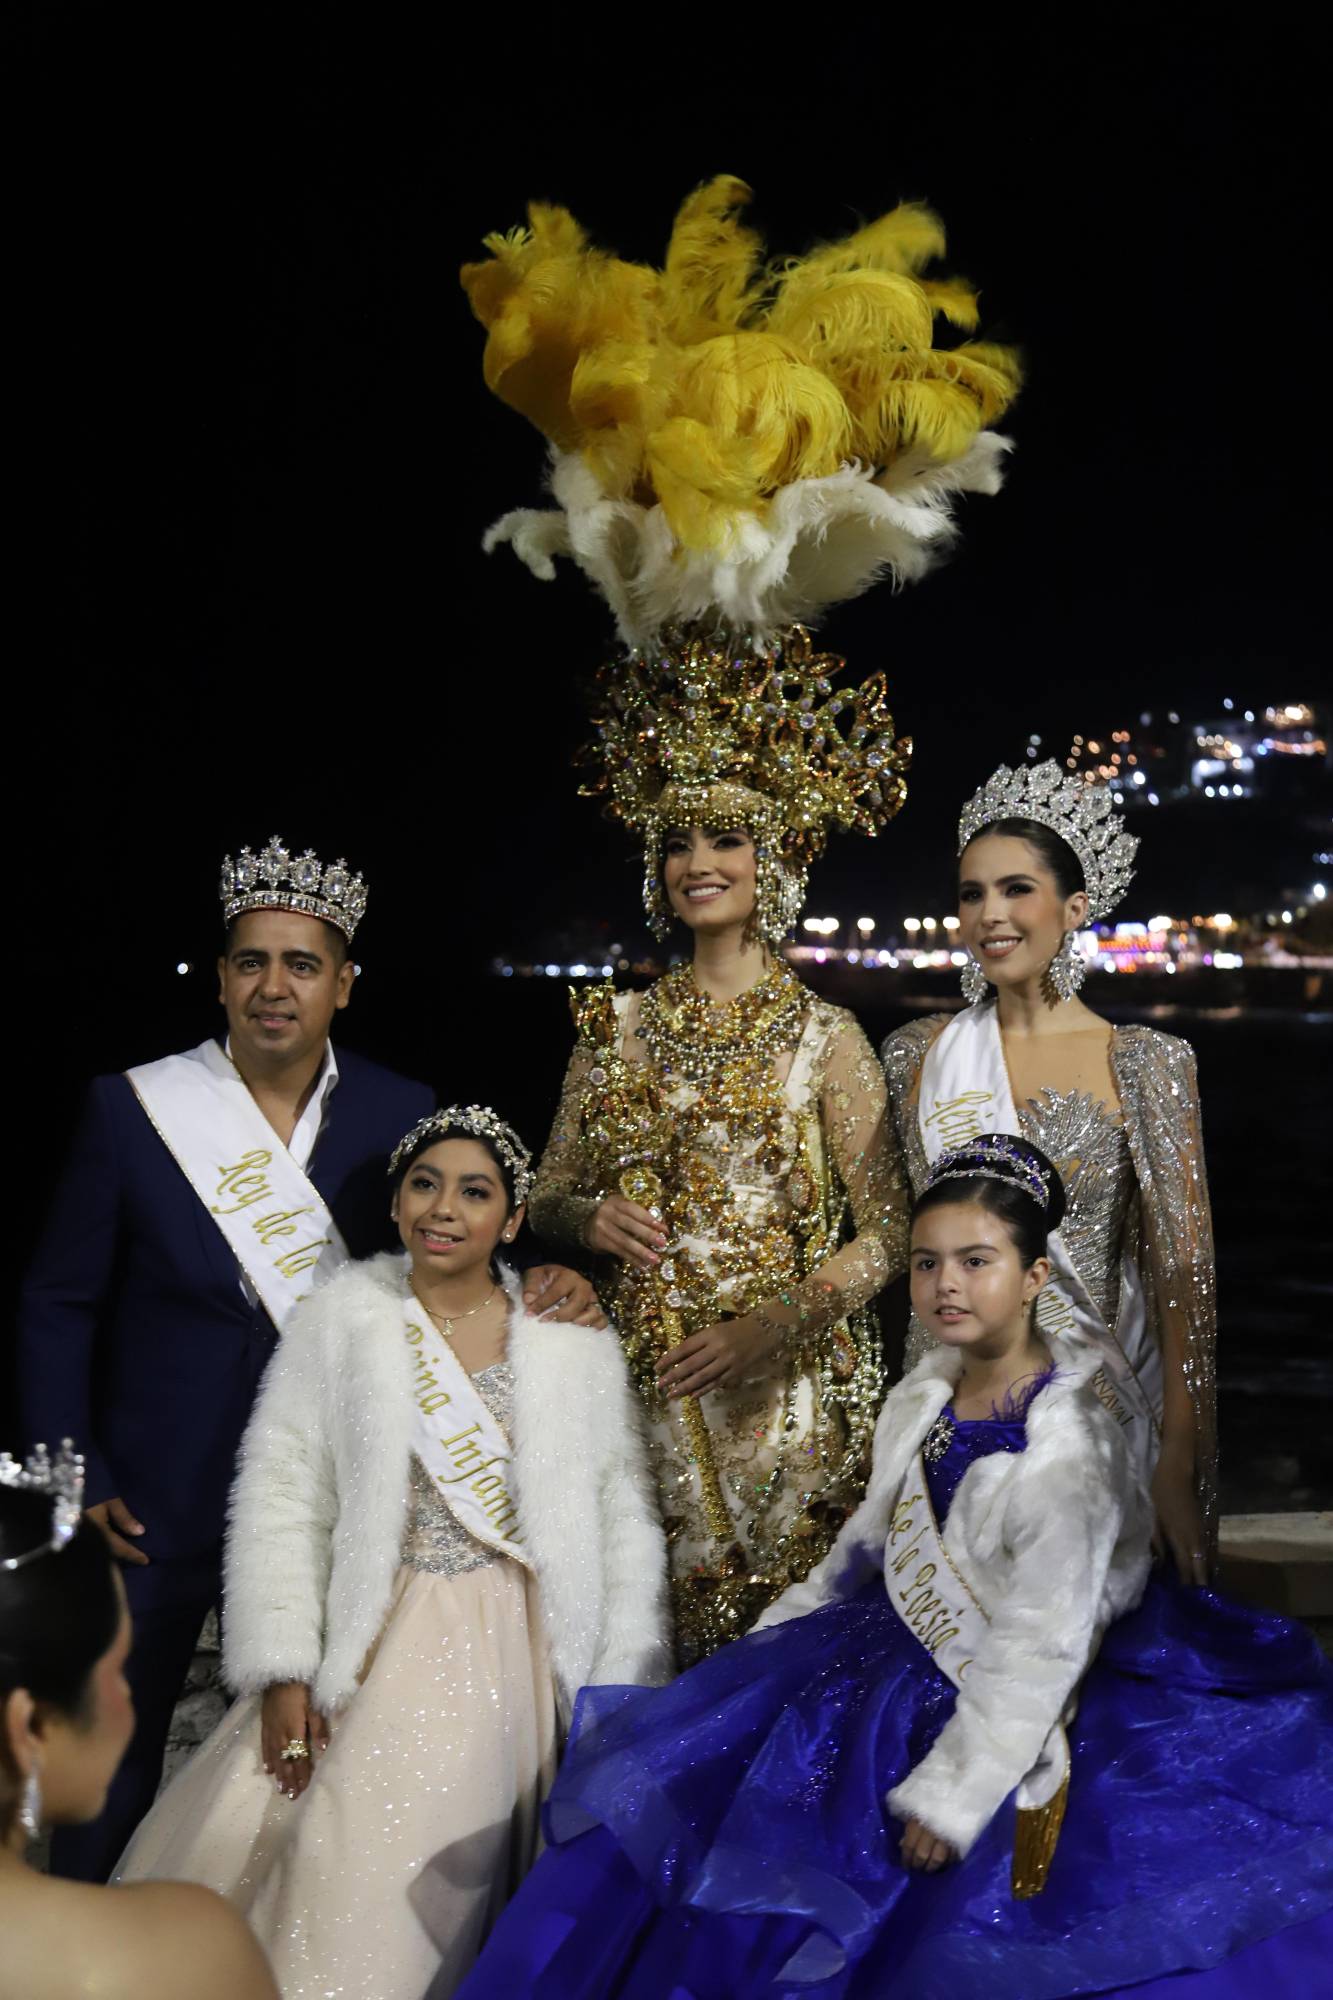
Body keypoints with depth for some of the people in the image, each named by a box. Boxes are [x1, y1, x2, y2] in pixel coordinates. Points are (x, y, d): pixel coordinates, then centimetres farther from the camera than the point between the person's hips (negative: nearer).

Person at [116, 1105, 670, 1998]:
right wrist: (284, 1672, -8)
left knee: (445, 1874, -7)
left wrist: (620, 1691, -2)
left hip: (517, 1655, 0)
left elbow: (626, 1520, 2)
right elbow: (282, 1498, -1)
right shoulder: (339, 1321, 2)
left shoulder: (576, 1342, 2)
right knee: (345, 1866, -8)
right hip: (384, 1646, 1)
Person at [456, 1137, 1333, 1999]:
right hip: (896, 1653, 8)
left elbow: (1034, 1658, -24)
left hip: (998, 1713, -8)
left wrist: (950, 1796, -21)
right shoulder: (922, 1400, -2)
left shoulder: (1071, 1454, -25)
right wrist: (770, 1640, 14)